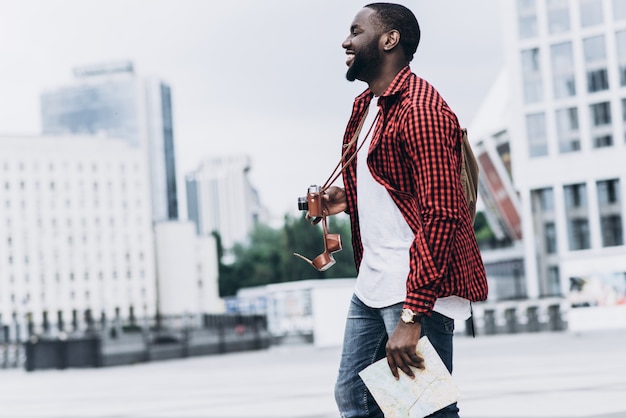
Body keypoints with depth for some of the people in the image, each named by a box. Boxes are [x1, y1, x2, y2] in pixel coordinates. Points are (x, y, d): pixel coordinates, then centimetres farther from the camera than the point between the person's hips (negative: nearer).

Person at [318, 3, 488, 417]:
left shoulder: (420, 109, -16)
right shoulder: (367, 106, 17)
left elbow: (441, 215, -22)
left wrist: (412, 316, -26)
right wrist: (348, 199, 9)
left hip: (418, 289, -10)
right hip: (372, 285, 10)